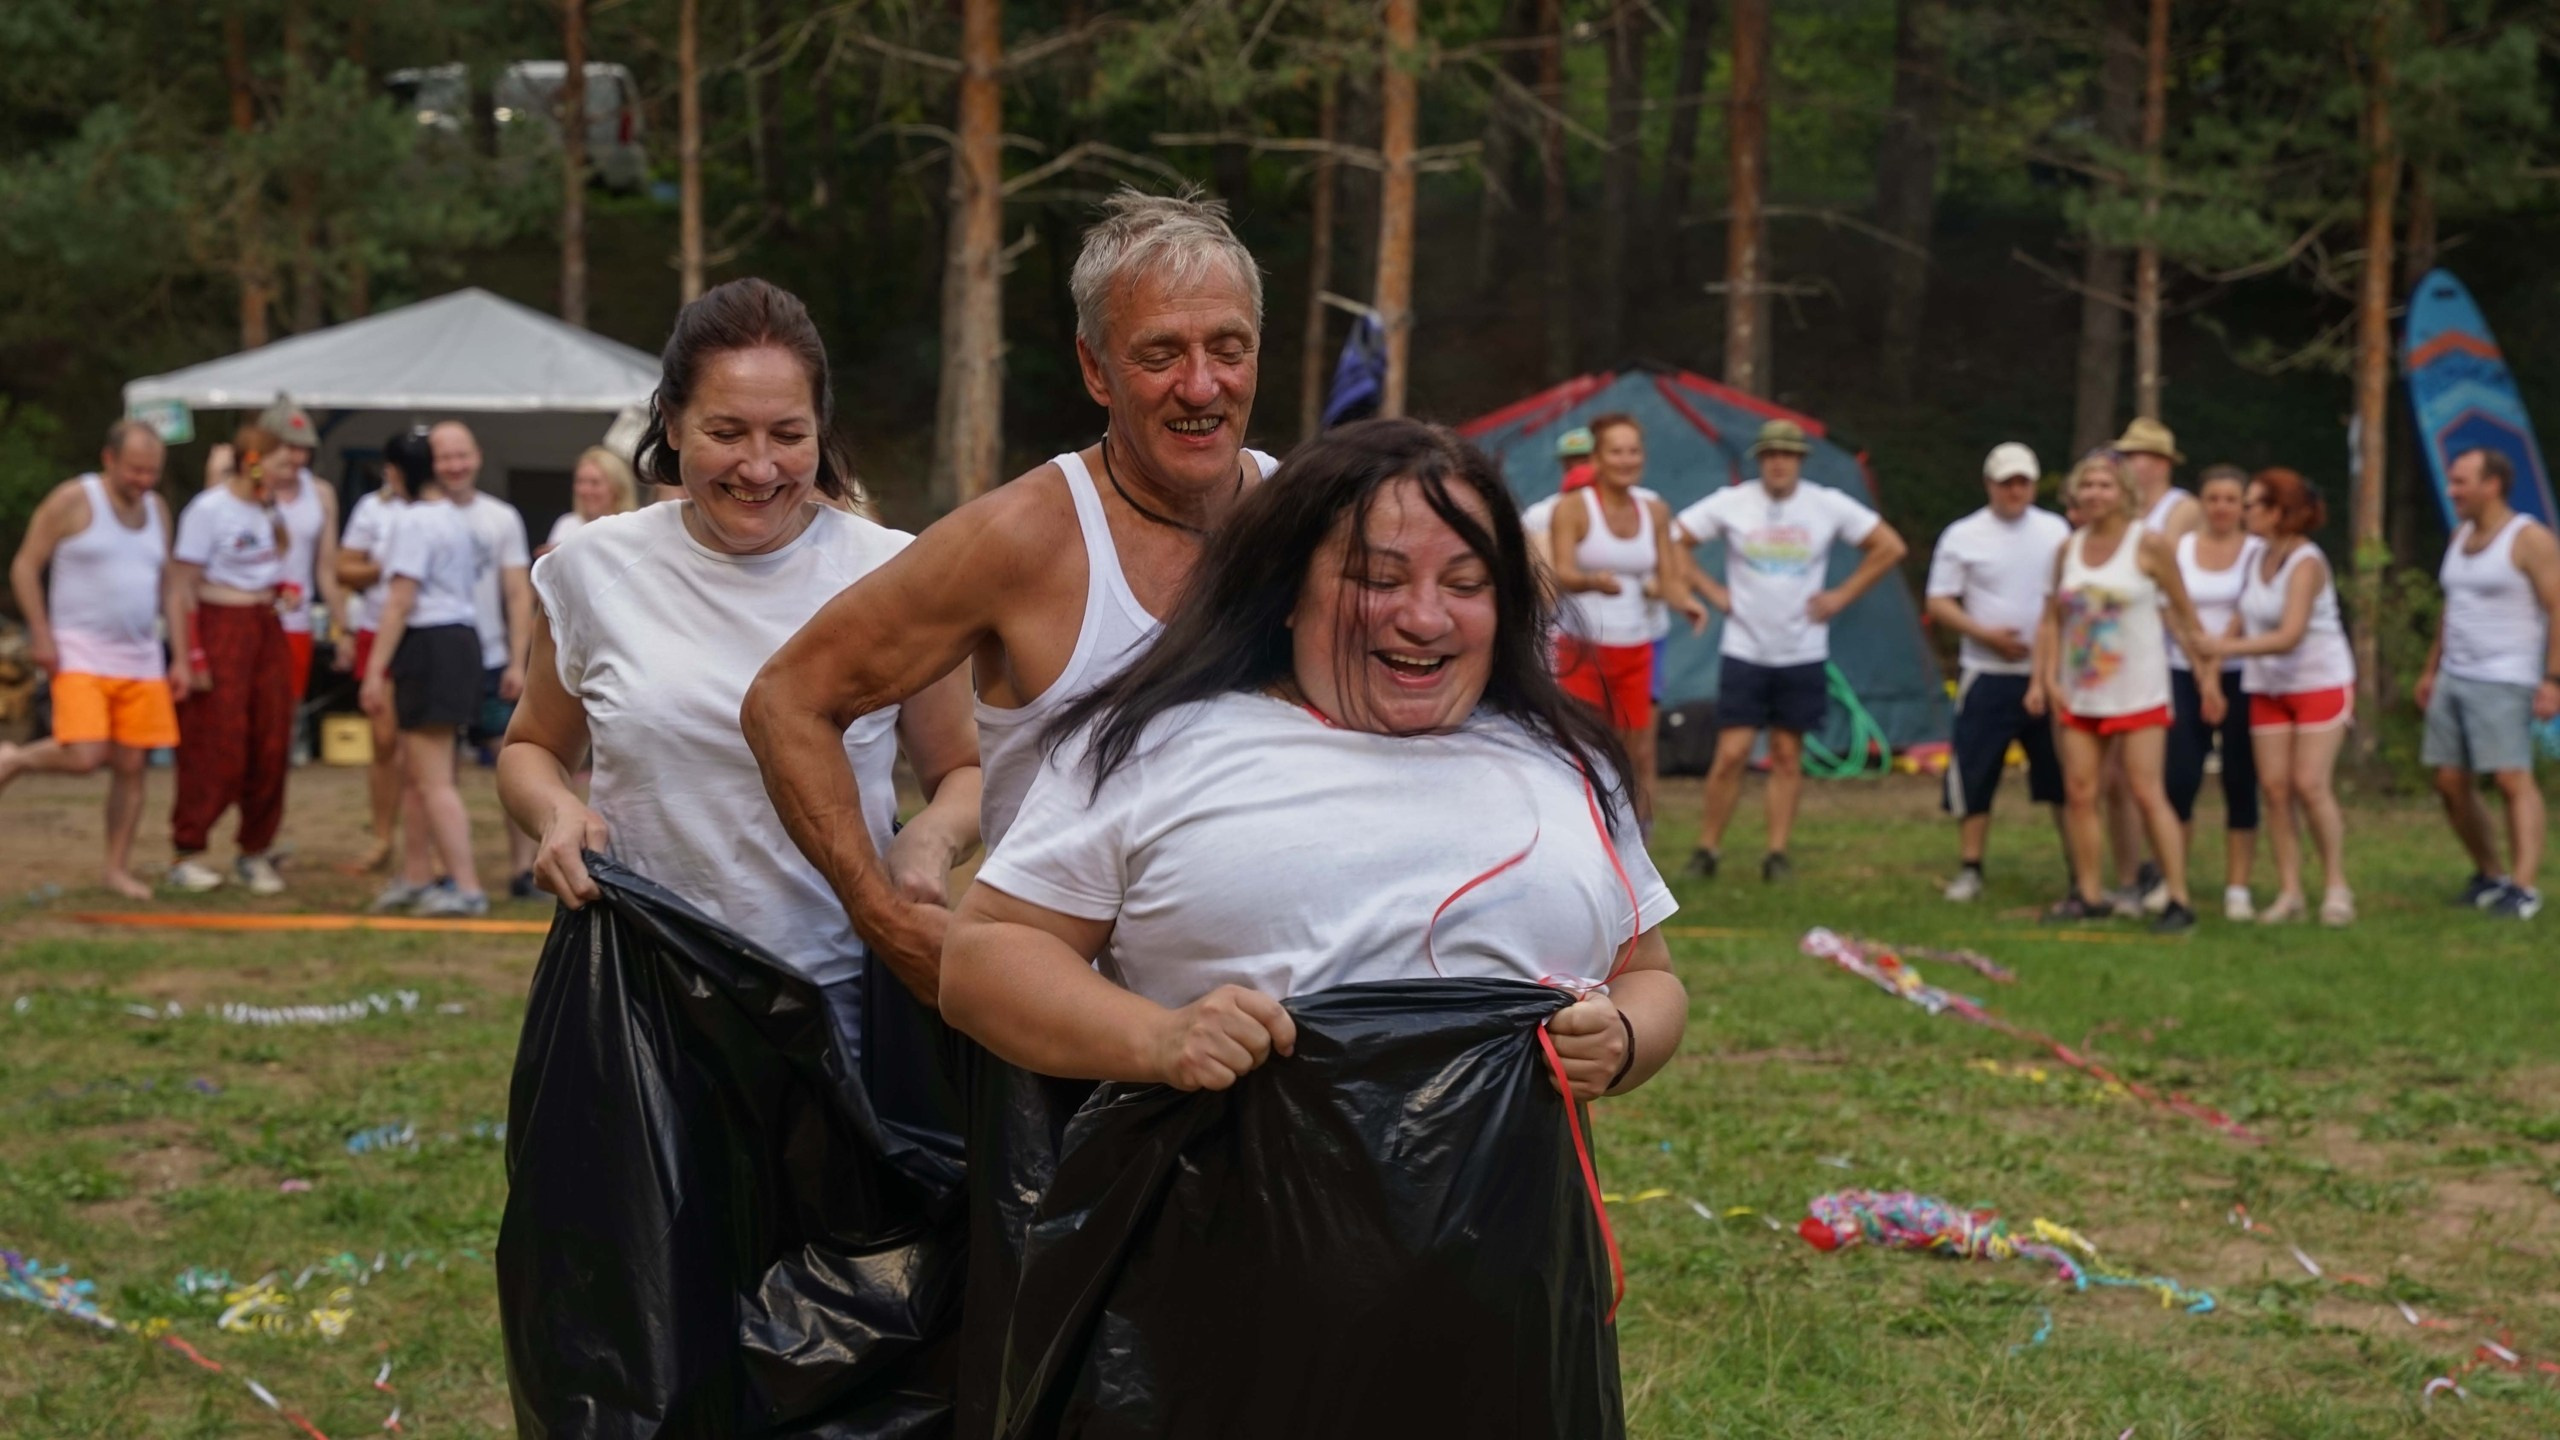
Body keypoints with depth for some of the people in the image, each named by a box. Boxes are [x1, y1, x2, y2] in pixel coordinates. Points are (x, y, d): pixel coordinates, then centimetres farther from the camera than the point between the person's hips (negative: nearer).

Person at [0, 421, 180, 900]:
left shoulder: (157, 509, 12)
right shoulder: (73, 501, -6)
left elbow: (166, 586, 19)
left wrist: (181, 657, 13)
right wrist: (40, 635, -11)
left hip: (141, 662, 5)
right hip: (80, 657, -5)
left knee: (132, 765, 1)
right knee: (84, 757, -19)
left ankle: (119, 868, 11)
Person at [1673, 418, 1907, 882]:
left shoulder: (1828, 506, -1)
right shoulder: (1731, 503, -4)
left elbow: (1890, 547, 6)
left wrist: (1842, 595, 0)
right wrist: (1710, 591, -4)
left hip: (1803, 655, 1)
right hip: (1744, 650, -1)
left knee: (1787, 756, 4)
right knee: (1731, 754, -7)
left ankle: (1777, 854, 9)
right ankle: (1706, 850, 3)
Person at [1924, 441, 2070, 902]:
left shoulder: (2056, 531, 7)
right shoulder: (1962, 536, 0)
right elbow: (1939, 604, 0)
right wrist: (1986, 634, -14)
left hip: (2048, 674, 2)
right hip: (1987, 675, -2)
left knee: (2064, 777, 4)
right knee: (1974, 776, -2)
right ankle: (1969, 871, 7)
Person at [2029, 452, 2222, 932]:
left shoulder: (2148, 545, -5)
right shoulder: (2069, 549, 9)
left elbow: (2184, 615, -2)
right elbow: (2052, 620, 13)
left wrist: (2207, 674, -4)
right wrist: (2044, 679, 5)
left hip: (2138, 693, -5)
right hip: (2079, 694, 5)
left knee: (2147, 794, -9)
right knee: (2078, 793, 3)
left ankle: (2179, 900, -7)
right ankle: (2088, 894, 12)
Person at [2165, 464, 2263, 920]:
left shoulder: (2257, 551, 1)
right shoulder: (2180, 547, 7)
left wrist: (2218, 651, -14)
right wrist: (2199, 657, -6)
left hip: (2239, 676, -1)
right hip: (2185, 674, 1)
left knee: (2240, 783, 0)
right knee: (2179, 778, -7)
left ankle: (2237, 888, 4)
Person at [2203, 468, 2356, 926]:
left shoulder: (2306, 563, -18)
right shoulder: (2257, 560, 4)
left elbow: (2290, 635, -27)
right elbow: (2244, 621, 10)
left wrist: (2229, 647, -37)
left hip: (2321, 683, -6)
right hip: (2269, 688, 6)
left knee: (2310, 784, -11)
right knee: (2274, 786, -1)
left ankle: (2337, 886, 2)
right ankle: (2289, 891, 2)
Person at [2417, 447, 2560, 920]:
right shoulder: (2462, 537, 14)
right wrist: (2432, 669, 21)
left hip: (2504, 682, -8)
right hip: (2454, 679, 8)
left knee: (2513, 778, -16)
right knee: (2451, 783, 6)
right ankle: (2488, 874, 19)